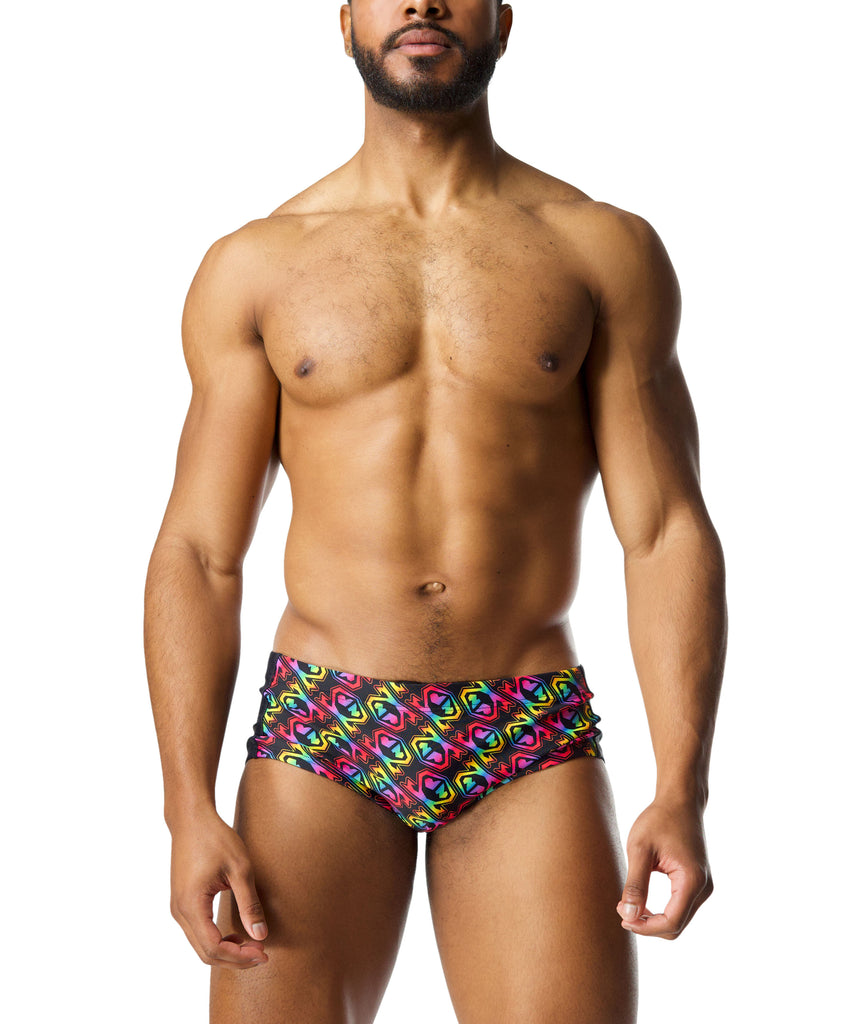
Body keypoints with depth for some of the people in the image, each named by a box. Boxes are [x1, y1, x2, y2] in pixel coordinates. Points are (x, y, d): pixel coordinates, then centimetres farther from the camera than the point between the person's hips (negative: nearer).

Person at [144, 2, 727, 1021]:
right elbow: (197, 557, 3)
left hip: (533, 748, 0)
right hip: (319, 741, 0)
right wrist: (189, 808, -7)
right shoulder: (253, 267, 6)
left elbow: (665, 532, 1)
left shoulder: (605, 250, 5)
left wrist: (681, 790, -9)